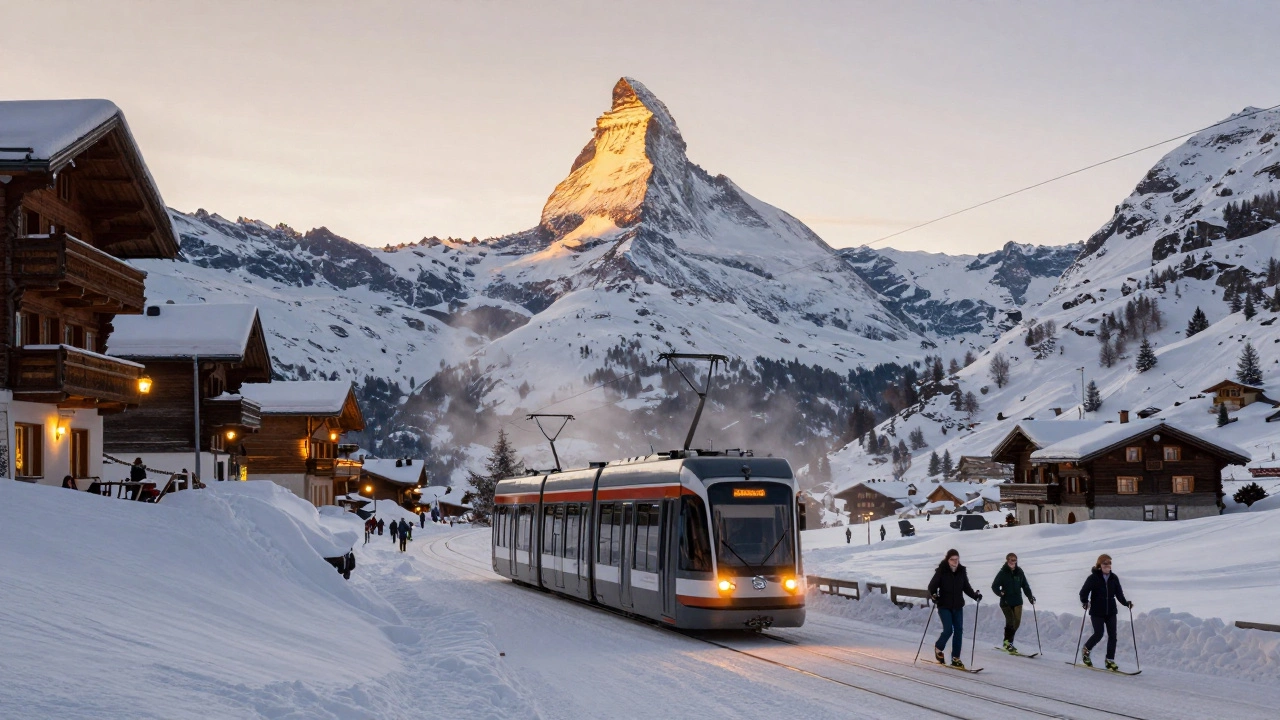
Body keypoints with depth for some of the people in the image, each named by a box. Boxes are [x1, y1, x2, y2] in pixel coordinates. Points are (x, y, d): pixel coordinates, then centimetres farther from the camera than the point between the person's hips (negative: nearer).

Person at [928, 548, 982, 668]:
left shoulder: (962, 572, 3)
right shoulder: (941, 571, -8)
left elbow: (966, 587, 11)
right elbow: (932, 586, -6)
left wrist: (975, 595, -4)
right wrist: (934, 595, -23)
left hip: (958, 607, 4)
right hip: (944, 606, -4)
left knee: (959, 630, 0)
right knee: (948, 630, -12)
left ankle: (955, 658, 9)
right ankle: (938, 648, 17)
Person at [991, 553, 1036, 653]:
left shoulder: (1019, 572, 5)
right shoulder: (1003, 573, -4)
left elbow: (1025, 585, 12)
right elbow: (994, 586, -4)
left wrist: (1030, 596, 2)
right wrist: (1000, 592, -22)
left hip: (1017, 601, 4)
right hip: (1006, 602, -4)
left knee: (1017, 622, 2)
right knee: (1010, 621, -12)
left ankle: (1009, 641, 20)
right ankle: (1007, 643, 2)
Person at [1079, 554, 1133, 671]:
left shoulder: (1114, 578, 6)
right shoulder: (1093, 578, -7)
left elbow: (1119, 594, 8)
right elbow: (1083, 592, -8)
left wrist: (1126, 603, -6)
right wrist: (1085, 602, -24)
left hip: (1111, 612, 4)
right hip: (1097, 612, -4)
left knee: (1112, 635, -1)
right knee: (1098, 634, -8)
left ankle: (1110, 660, 6)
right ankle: (1086, 650, 20)